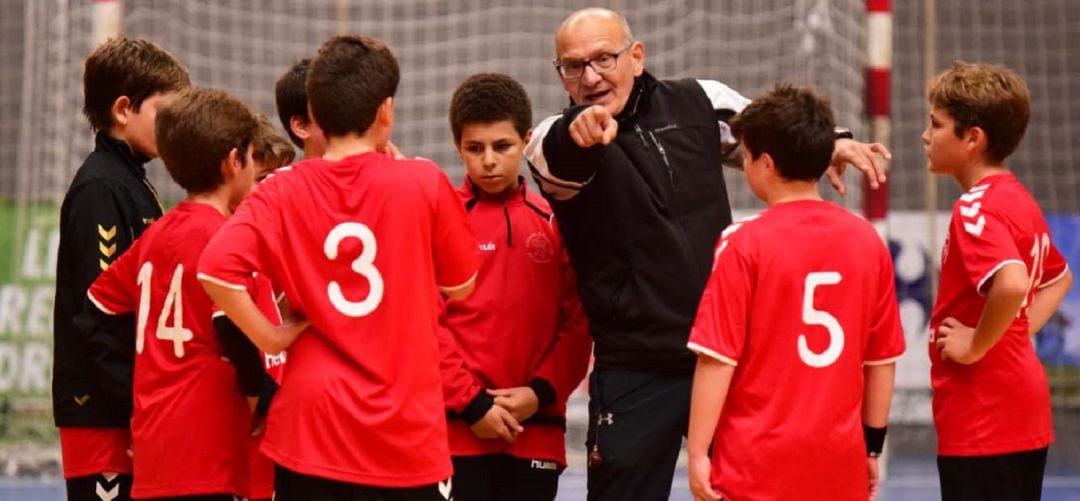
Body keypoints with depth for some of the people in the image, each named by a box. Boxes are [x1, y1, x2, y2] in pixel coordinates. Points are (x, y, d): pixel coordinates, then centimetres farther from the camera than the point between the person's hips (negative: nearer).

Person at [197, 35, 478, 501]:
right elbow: (460, 284, 9)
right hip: (409, 437, -1)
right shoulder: (423, 183, -5)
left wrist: (271, 339, -4)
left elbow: (216, 271, -17)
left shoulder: (281, 193, -3)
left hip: (309, 428, 1)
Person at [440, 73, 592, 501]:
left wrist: (541, 392, -7)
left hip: (535, 430, 3)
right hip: (458, 430, -3)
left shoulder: (552, 221, 8)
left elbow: (577, 322, 7)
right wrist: (471, 403, -11)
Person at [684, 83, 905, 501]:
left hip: (755, 466, -4)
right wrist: (872, 446, 19)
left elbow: (717, 358, -10)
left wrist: (698, 451, -5)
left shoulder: (744, 243, -8)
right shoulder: (867, 241, 4)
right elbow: (883, 360, 10)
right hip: (840, 465, 4)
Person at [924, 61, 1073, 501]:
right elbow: (1058, 278, 29)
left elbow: (1013, 284, -34)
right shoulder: (1020, 203, 13)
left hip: (982, 421, -10)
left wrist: (977, 345, -20)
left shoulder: (976, 209, -17)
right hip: (1024, 416, 10)